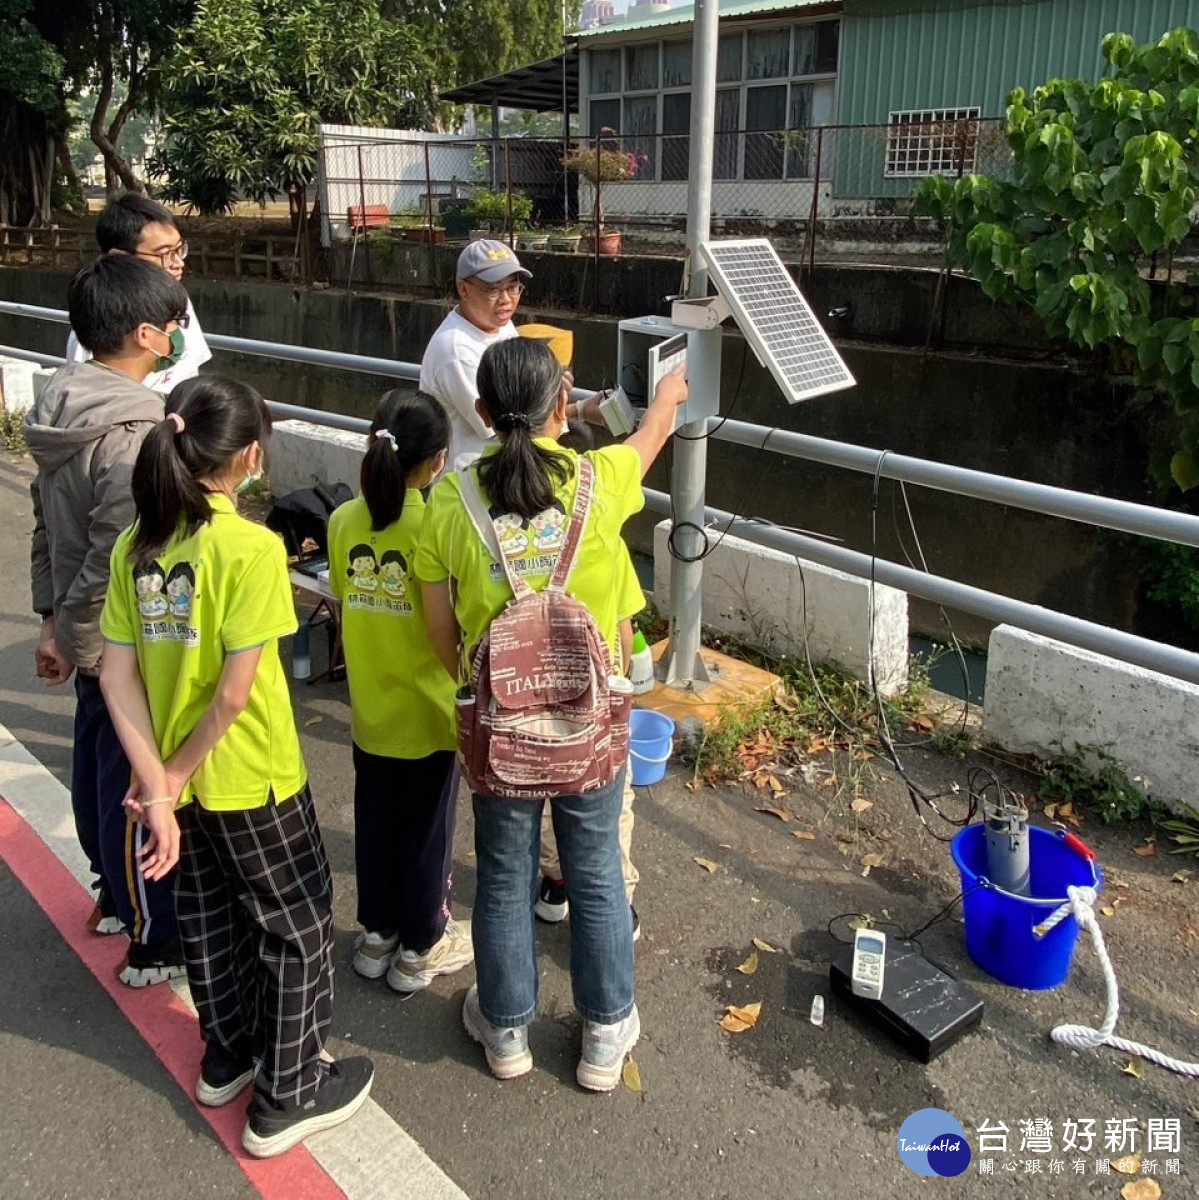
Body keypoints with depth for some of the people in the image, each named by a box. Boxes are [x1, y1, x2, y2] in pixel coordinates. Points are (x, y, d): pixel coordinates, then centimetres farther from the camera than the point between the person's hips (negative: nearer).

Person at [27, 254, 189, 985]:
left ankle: (115, 895, 44)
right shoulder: (131, 433, -26)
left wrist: (53, 617, 14)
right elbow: (114, 561, -27)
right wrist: (70, 633, -13)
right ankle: (157, 940, 21)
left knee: (97, 766, 23)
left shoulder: (63, 409, 3)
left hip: (91, 637, 9)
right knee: (137, 787, 4)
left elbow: (46, 530, 9)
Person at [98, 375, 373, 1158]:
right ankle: (288, 1097, 24)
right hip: (251, 777, -7)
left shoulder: (138, 543, -3)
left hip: (184, 779, 7)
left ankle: (227, 1057, 43)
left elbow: (117, 674, -6)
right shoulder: (252, 547, -22)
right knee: (299, 924, 12)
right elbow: (235, 690, -24)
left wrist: (157, 786, -9)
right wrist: (175, 774, -10)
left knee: (209, 916, 24)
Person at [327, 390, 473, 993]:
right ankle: (420, 947, 28)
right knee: (426, 829, 13)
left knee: (375, 822, 20)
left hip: (369, 709, 5)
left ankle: (376, 933, 36)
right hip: (426, 712, -4)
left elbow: (345, 609, 3)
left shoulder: (343, 521, -7)